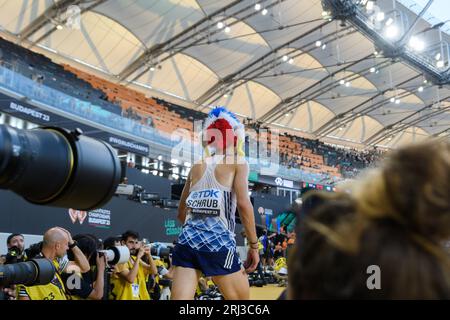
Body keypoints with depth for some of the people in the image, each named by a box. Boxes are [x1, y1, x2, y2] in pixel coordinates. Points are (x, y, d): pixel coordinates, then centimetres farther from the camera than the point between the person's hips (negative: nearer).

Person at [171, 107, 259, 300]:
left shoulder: (197, 167, 18)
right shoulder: (237, 163, 4)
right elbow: (243, 204, -9)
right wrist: (254, 245, -3)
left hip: (188, 239, 5)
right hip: (218, 241, -4)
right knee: (242, 298, 16)